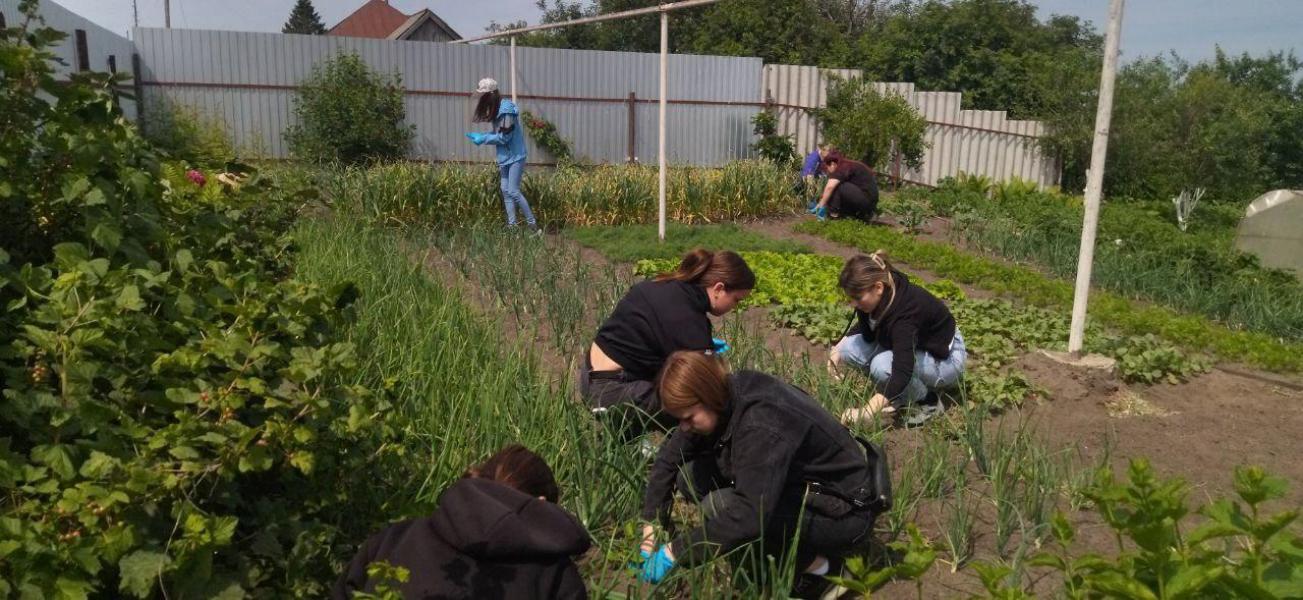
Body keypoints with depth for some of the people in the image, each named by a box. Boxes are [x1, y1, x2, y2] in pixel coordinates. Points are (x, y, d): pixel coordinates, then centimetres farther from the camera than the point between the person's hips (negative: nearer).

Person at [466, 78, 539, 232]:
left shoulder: (506, 110, -19)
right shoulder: (497, 109, 9)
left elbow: (504, 137, -20)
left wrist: (483, 139, -12)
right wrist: (480, 136, 3)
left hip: (515, 156, -9)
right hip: (505, 157, 9)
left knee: (513, 191, -11)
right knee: (505, 191, 6)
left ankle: (533, 225, -5)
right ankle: (512, 225, 9)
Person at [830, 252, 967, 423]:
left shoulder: (905, 311, -38)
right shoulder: (877, 298, -16)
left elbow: (902, 373, -46)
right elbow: (864, 328, 7)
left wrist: (865, 412, -53)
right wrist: (837, 350, -9)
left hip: (945, 358, -8)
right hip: (914, 346, 8)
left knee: (883, 365, -35)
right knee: (848, 348, -10)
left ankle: (925, 400, -7)